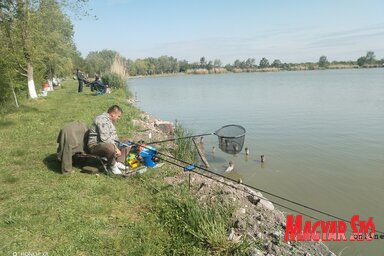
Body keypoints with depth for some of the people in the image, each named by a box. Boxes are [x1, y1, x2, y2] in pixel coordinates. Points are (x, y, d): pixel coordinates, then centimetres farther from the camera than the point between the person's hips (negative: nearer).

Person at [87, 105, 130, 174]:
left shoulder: (109, 120, 16)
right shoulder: (102, 120, -19)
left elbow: (113, 137, 24)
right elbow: (105, 138, -28)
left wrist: (117, 146, 10)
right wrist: (116, 148, -25)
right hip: (95, 146, -11)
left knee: (127, 146, 10)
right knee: (111, 147, -41)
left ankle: (118, 162, -4)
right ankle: (111, 166, -16)